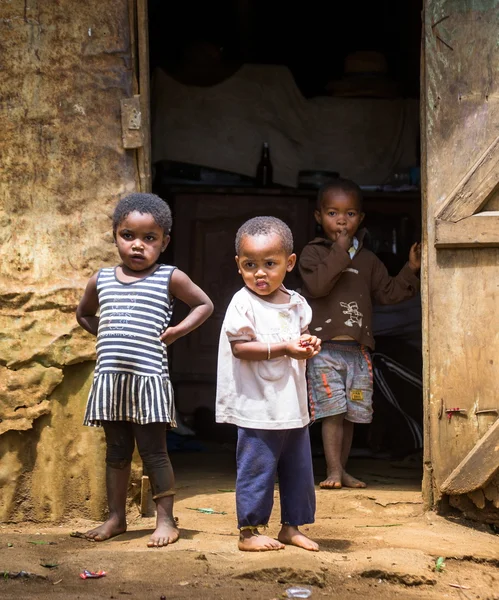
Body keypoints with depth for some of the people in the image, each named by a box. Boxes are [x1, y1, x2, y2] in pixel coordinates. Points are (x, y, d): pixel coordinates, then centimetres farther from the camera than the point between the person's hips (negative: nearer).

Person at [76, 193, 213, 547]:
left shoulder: (169, 279, -1)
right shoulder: (102, 281, 10)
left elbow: (205, 305, 7)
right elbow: (84, 313, 28)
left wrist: (178, 331, -5)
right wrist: (103, 333, 11)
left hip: (149, 378, -4)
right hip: (110, 378, 4)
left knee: (154, 452, 0)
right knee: (117, 451, 13)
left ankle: (166, 519, 8)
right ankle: (116, 517, 22)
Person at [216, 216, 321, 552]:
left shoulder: (295, 303, 8)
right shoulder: (243, 303, -11)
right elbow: (240, 347, -17)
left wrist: (309, 345, -5)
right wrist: (284, 348, -22)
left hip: (293, 405, 7)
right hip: (258, 407, -7)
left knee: (299, 468, 13)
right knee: (257, 468, -1)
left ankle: (291, 527, 26)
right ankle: (249, 531, 11)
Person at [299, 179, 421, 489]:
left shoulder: (368, 260, 15)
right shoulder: (313, 252, 1)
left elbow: (388, 293, 13)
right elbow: (317, 284, -16)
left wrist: (411, 270, 1)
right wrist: (340, 251, -15)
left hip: (358, 349, 5)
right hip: (326, 348, -5)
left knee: (352, 414, 9)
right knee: (332, 411, -9)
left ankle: (343, 469, 20)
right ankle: (334, 471, -4)